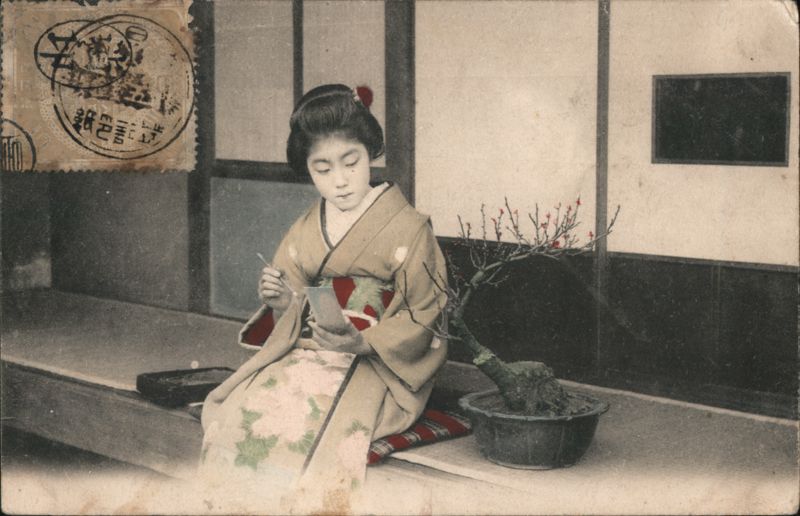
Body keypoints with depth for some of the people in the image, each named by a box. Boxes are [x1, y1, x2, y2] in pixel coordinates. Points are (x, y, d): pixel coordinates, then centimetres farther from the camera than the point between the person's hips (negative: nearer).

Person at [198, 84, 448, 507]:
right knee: (235, 410, -20)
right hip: (305, 355, 5)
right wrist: (279, 303, -6)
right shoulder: (303, 233, 12)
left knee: (312, 424, -32)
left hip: (376, 365, -5)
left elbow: (427, 314, -6)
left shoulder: (407, 228, -4)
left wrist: (363, 343, -19)